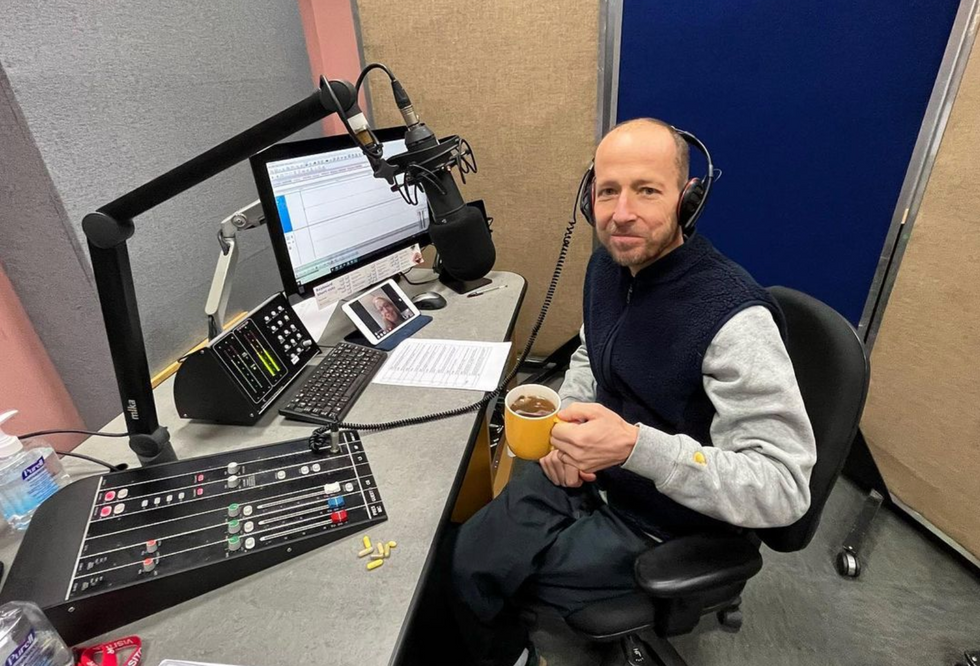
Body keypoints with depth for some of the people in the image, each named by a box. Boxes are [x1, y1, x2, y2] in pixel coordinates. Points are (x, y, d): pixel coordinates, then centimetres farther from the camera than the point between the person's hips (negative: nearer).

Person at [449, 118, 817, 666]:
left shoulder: (733, 318, -29)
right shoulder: (610, 262, -5)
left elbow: (784, 486, -28)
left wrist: (634, 446, -40)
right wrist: (568, 422, -5)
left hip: (661, 523, -6)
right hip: (586, 472, 6)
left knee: (477, 580, -2)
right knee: (463, 559, 0)